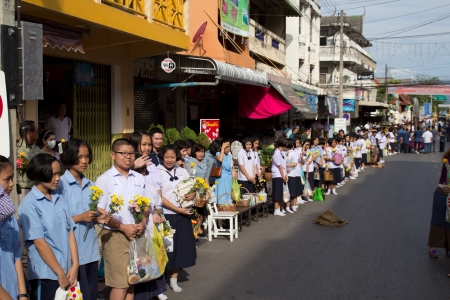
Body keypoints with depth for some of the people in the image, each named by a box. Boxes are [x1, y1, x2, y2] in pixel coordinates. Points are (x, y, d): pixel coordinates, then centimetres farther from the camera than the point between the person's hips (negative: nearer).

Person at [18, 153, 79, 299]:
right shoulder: (29, 204, -10)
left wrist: (75, 265, -3)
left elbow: (70, 232, 5)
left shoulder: (60, 198, 6)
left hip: (67, 271, 5)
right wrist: (60, 274, -11)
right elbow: (39, 242, -13)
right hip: (46, 275, -5)